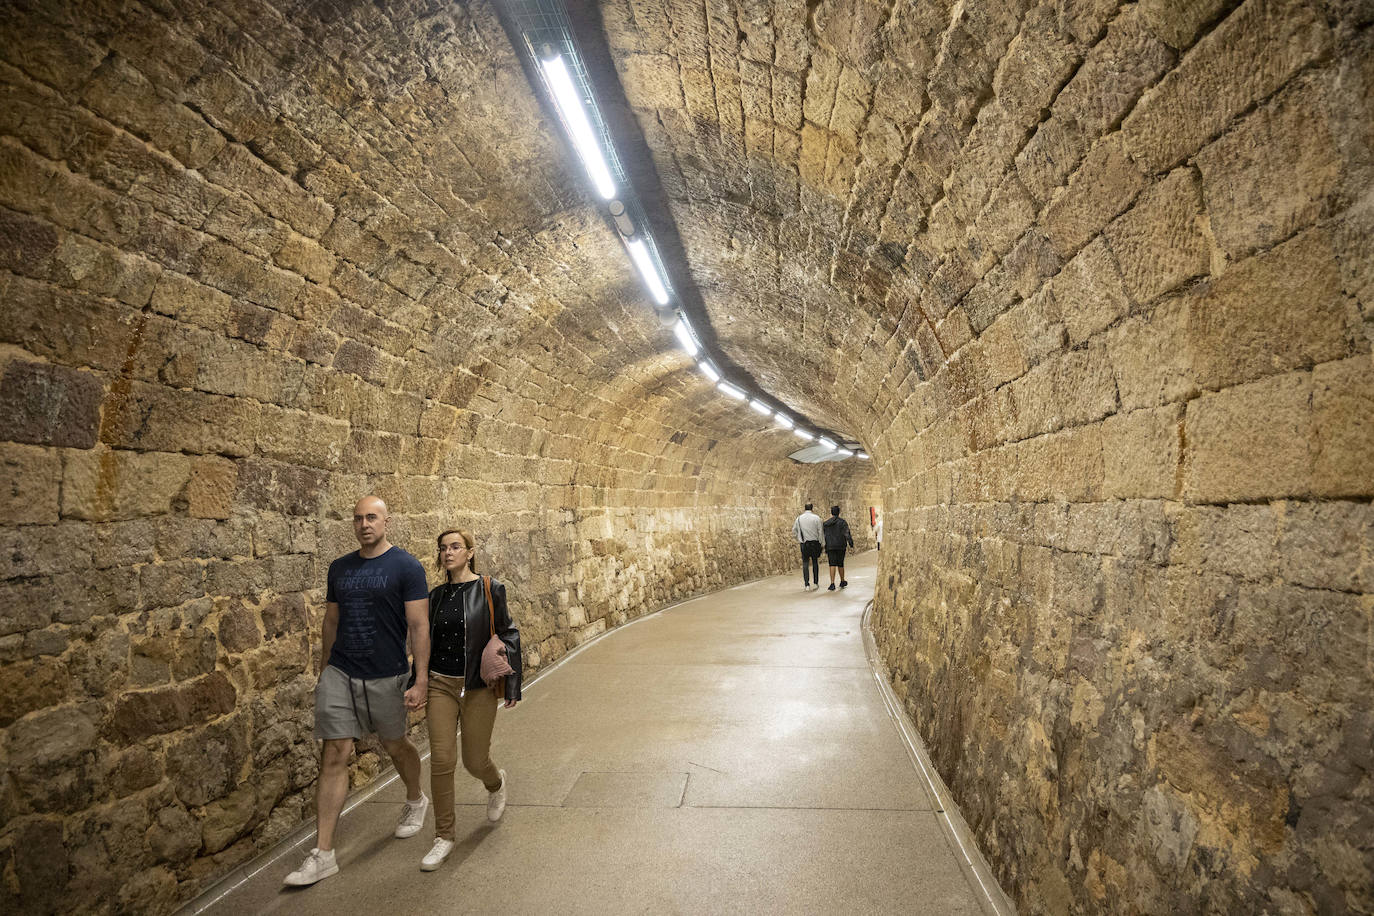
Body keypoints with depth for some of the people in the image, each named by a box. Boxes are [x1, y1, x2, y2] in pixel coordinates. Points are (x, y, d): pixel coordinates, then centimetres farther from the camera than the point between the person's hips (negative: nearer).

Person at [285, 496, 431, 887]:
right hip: (339, 673, 3)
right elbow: (331, 621, 15)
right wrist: (325, 671, 16)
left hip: (386, 676, -3)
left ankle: (415, 800, 44)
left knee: (395, 745, 15)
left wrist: (421, 679, -16)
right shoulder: (340, 568, 6)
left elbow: (419, 625, -12)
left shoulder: (406, 566, -10)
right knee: (334, 757, 0)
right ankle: (323, 854, 9)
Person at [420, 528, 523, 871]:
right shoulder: (436, 596, 5)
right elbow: (426, 642, 15)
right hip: (441, 685, 3)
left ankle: (496, 783, 43)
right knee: (441, 760, -1)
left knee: (475, 761, 6)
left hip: (479, 687, -3)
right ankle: (444, 835, 16)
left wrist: (512, 685, -7)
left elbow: (508, 636, -5)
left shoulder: (490, 590, -7)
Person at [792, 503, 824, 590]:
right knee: (815, 563, 12)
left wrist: (798, 540, 19)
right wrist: (821, 544, 0)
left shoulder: (799, 518, 2)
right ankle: (816, 583, 18)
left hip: (804, 544, 1)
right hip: (815, 543, 0)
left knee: (805, 564, 3)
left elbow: (794, 531, 7)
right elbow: (820, 531, -6)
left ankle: (806, 585, -3)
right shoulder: (816, 518, -5)